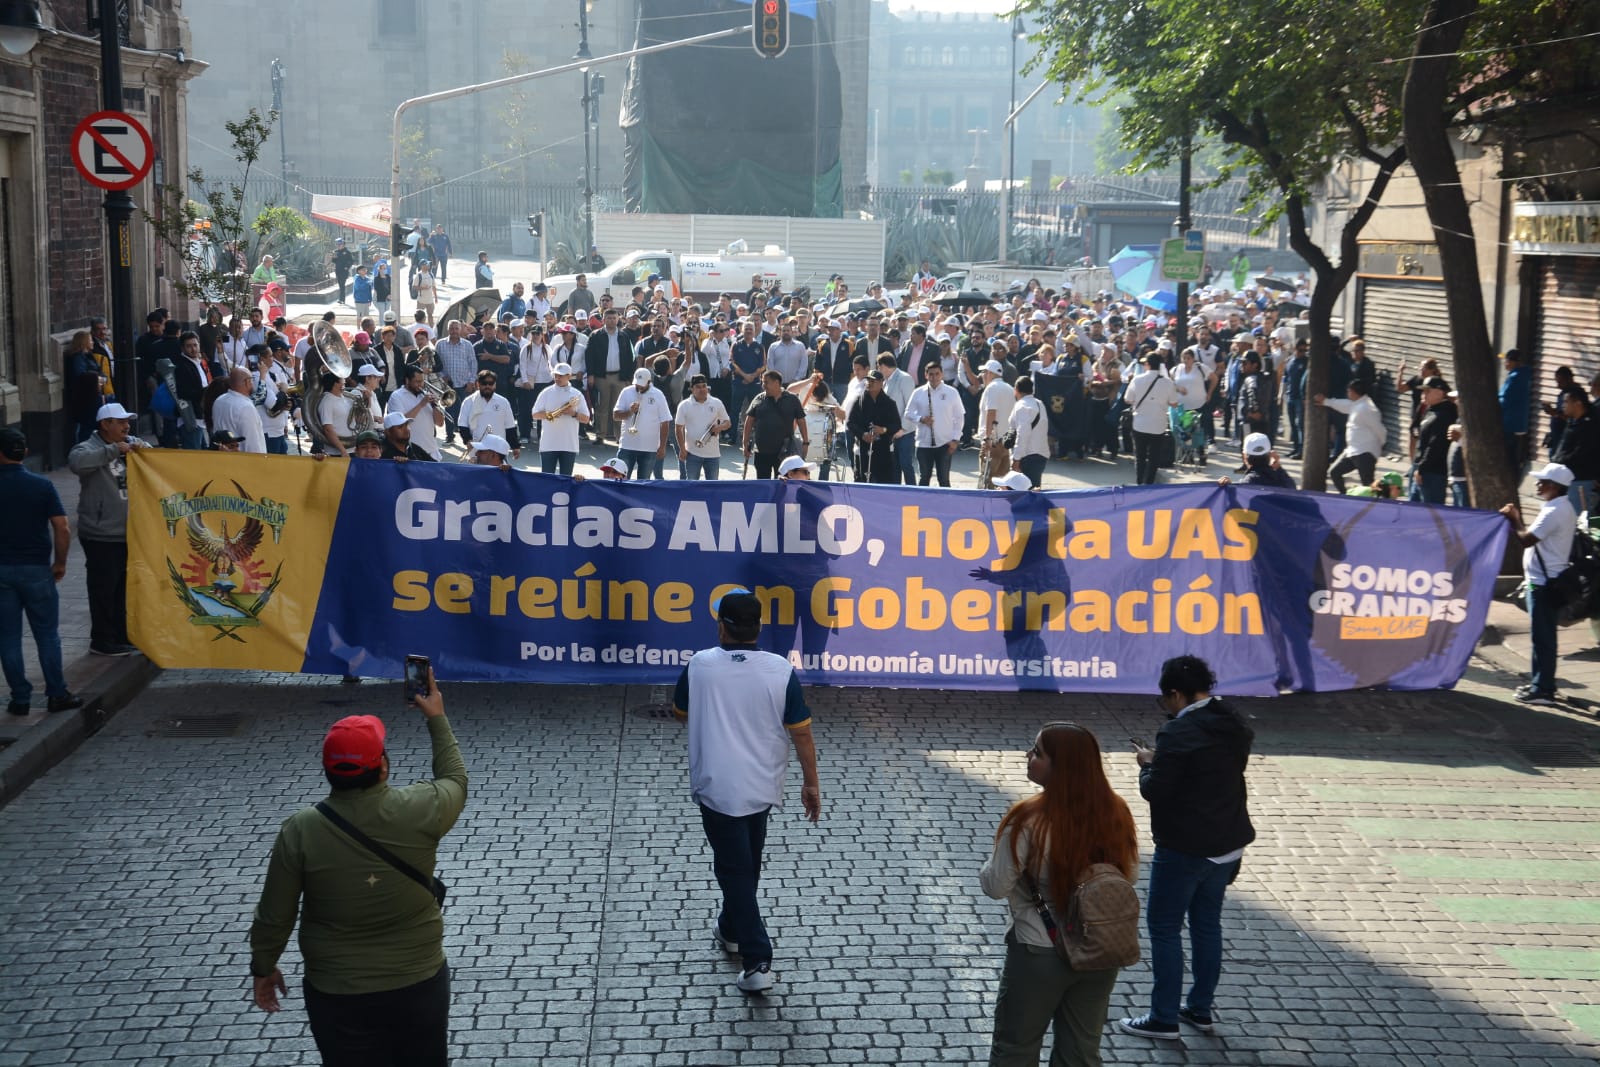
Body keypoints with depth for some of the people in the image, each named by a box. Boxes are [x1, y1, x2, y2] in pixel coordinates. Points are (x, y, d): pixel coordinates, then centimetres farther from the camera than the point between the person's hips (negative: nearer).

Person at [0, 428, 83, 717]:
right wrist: (60, 563, 4)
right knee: (47, 635, 9)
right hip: (36, 570, 0)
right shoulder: (42, 485, -6)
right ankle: (57, 694, 10)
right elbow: (62, 529, -9)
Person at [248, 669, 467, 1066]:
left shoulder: (300, 831, -17)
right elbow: (454, 781, 7)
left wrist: (263, 966, 10)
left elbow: (275, 915, -8)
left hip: (337, 992, -1)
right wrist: (437, 719, 19)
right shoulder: (419, 812, -17)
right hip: (419, 981, 1)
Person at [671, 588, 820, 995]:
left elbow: (680, 711, 6)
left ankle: (757, 961, -6)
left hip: (716, 788, -2)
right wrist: (810, 782, 3)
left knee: (734, 870, 1)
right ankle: (732, 929, 45)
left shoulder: (700, 665, -12)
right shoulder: (780, 670, -12)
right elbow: (801, 731, -8)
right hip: (762, 786, 3)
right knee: (747, 865, 25)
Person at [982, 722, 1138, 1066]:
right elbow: (1130, 875, 4)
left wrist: (991, 867, 5)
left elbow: (996, 886, -15)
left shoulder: (1029, 820, -24)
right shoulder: (1116, 811, -9)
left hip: (1040, 954, -4)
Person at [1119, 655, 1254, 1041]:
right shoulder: (1233, 726, 5)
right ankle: (1201, 1009, 27)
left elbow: (1155, 791, -19)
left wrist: (1148, 764, 1)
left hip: (1184, 849, -8)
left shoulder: (1178, 734, -22)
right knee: (1207, 925, 18)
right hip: (1226, 845, 8)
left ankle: (1164, 1018, 7)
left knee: (1163, 927, 3)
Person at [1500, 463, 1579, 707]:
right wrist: (1517, 520, 8)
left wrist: (1513, 521, -5)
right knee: (1542, 635, 17)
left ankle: (1543, 690, -4)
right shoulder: (1563, 509, 14)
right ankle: (1541, 683, 26)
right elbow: (1534, 536, 16)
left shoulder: (1554, 512, -20)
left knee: (1542, 636, -6)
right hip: (1547, 579, 11)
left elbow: (1526, 540, -21)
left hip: (1544, 582, -11)